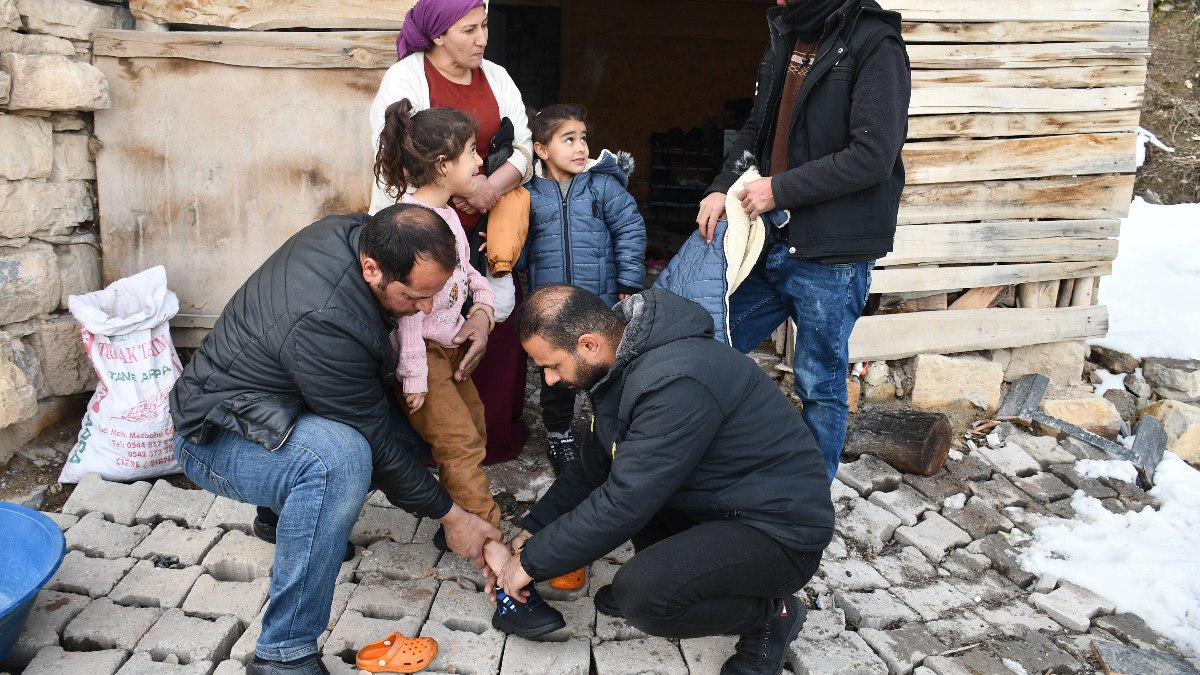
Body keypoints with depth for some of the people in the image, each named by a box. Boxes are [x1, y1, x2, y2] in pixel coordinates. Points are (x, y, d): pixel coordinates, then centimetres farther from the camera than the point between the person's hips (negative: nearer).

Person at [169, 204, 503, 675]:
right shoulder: (322, 323, -36)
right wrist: (450, 517, -16)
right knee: (339, 457, -38)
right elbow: (376, 444, -26)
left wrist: (479, 311, -8)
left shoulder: (355, 232, -13)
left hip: (277, 403, 9)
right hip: (217, 438, -9)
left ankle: (285, 503, 19)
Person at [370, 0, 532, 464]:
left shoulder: (496, 78, 10)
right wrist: (458, 189, -18)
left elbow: (523, 147, 7)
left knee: (496, 326, 3)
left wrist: (493, 187, -13)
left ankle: (495, 438, 20)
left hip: (485, 228, 5)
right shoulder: (404, 78, -6)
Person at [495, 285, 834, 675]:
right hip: (716, 505, 9)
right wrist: (532, 530, 8)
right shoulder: (621, 363, 0)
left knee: (643, 595, -28)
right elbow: (592, 466, 12)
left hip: (780, 529, -9)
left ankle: (771, 614, -2)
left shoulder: (675, 383, -30)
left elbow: (622, 505, -27)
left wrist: (532, 561, -15)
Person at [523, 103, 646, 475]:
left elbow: (630, 231, -3)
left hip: (602, 303, -1)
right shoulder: (531, 194, 1)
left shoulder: (604, 184, -4)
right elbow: (520, 245, 9)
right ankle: (558, 434, 34)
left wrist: (629, 283, -6)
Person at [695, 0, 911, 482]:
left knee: (821, 387, 6)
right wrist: (723, 188, 0)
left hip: (831, 259, -8)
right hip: (772, 243, 8)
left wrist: (780, 189, -18)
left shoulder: (874, 45, -13)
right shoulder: (785, 40, 11)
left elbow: (874, 155, -21)